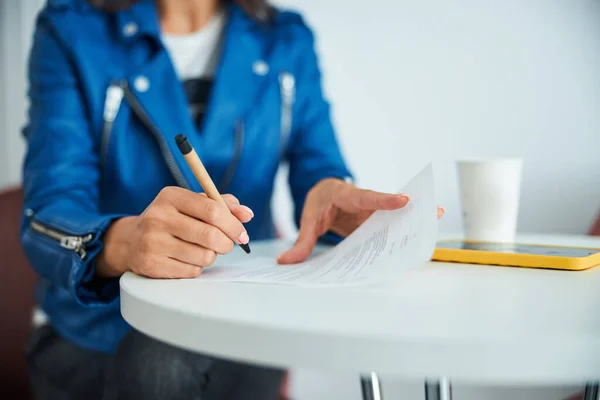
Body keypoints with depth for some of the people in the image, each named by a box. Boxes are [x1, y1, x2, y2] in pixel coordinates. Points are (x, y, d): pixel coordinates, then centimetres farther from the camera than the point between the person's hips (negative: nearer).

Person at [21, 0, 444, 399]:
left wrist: (331, 194, -30)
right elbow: (48, 216, -17)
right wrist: (121, 242, -39)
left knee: (167, 365, -28)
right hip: (100, 325, -2)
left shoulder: (289, 42, 3)